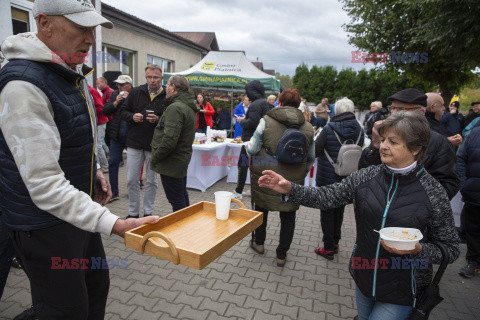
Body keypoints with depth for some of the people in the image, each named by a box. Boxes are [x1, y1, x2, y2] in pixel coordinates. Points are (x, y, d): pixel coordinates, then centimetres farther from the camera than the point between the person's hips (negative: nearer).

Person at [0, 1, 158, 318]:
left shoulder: (71, 73, 7)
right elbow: (45, 184, -30)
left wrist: (95, 170, 7)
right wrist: (113, 224, -34)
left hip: (78, 209, 9)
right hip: (45, 224, -9)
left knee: (97, 285, 23)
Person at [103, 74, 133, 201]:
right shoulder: (115, 94, 8)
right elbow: (105, 112, 6)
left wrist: (127, 99, -18)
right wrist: (116, 102, -9)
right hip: (116, 135, 4)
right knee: (113, 162, 4)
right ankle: (114, 193, 14)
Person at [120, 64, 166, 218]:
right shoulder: (136, 92, 4)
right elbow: (123, 112, 10)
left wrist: (158, 120, -21)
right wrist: (132, 117, -11)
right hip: (134, 142, 2)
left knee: (151, 181, 10)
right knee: (132, 180, 8)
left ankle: (148, 213, 26)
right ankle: (133, 213, 25)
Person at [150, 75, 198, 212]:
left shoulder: (175, 108, -20)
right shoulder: (189, 106, 12)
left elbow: (169, 140, -27)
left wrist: (155, 157, -14)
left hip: (171, 163, -11)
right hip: (182, 158, 11)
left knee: (177, 200, -1)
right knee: (182, 196, 22)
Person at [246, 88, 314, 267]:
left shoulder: (266, 121, -11)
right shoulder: (308, 128, 0)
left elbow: (252, 149, -8)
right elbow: (311, 158, 8)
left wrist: (247, 146, 14)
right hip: (293, 182, 2)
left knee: (261, 208, 22)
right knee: (288, 218, 14)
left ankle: (259, 243, 38)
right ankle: (281, 255, 25)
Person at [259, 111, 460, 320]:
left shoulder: (434, 193, -15)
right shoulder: (366, 177, -8)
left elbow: (450, 249, -7)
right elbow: (327, 197, -11)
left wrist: (418, 249, -26)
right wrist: (291, 190, -25)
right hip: (363, 279, 4)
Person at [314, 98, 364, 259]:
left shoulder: (329, 129, -17)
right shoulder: (359, 130, -3)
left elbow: (315, 151, -14)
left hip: (327, 177, -4)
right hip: (348, 178, 5)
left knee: (327, 211, 7)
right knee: (339, 209, 19)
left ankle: (328, 248, 15)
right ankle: (335, 242, 32)